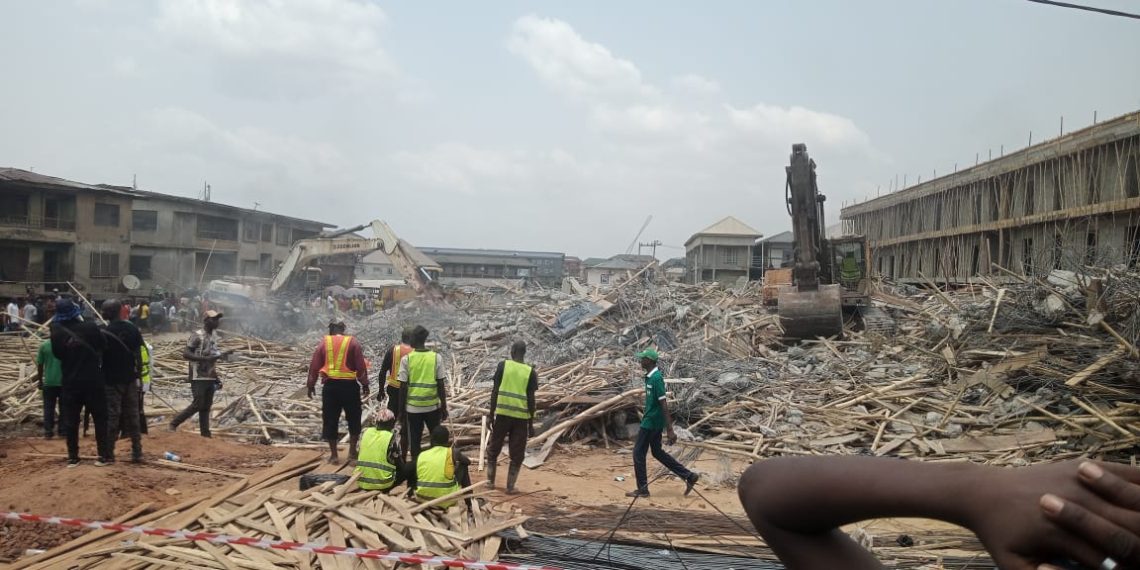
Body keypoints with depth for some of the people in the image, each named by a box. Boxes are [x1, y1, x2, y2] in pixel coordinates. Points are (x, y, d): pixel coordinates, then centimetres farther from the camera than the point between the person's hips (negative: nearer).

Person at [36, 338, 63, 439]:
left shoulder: (44, 345, -2)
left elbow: (40, 365, 0)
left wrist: (40, 381, 10)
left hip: (48, 382, 1)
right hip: (64, 382, 0)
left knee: (48, 408, 7)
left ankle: (48, 432, 4)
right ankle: (62, 431, 10)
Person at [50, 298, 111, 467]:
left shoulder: (57, 331, -7)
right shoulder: (90, 327, -11)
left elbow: (57, 353, 5)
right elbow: (103, 346, 1)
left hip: (70, 381, 1)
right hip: (93, 380, -1)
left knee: (71, 420, 10)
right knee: (100, 418, 7)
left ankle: (72, 457, 13)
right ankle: (103, 455, 6)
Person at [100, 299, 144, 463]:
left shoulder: (104, 332, -11)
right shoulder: (133, 329, 2)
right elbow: (138, 356, 3)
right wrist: (139, 377, 9)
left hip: (111, 380, -4)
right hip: (130, 379, 4)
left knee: (112, 416, 2)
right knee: (132, 415, 8)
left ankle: (109, 453, 5)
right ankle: (137, 452, 8)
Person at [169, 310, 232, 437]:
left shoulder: (214, 335, 11)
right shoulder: (197, 335, -13)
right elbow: (185, 353, -19)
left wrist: (223, 354, 9)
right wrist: (205, 358, -27)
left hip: (210, 377, 7)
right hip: (199, 377, -7)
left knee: (206, 407, 8)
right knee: (197, 405, -8)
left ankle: (205, 434, 12)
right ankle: (173, 424, 8)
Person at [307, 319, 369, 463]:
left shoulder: (324, 343, 3)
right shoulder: (353, 343, 0)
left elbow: (314, 365, 3)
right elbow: (361, 366, -3)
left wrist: (311, 385, 12)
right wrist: (365, 385, 5)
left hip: (330, 385, 1)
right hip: (349, 385, -1)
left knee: (330, 420, 9)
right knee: (353, 419, 14)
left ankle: (334, 454, 10)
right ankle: (352, 451, 14)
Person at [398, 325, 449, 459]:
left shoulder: (406, 359, -7)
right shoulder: (437, 358, -4)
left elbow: (403, 387, -6)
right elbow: (441, 385, -4)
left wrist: (401, 411, 2)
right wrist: (444, 407, 6)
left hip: (412, 407, -1)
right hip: (433, 406, 1)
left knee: (414, 441, 8)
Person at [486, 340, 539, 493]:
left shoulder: (503, 365, -1)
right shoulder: (530, 371, -1)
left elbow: (494, 392, -3)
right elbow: (531, 399, -3)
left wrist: (491, 414, 4)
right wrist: (531, 423, 4)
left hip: (502, 413, 0)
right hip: (521, 416, 0)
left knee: (493, 448, 19)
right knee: (517, 454, 9)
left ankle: (490, 480, 20)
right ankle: (510, 486, 7)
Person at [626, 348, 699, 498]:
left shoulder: (656, 378, -21)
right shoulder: (650, 377, 8)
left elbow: (664, 404, -23)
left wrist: (670, 430, -24)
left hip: (651, 422, -10)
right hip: (653, 421, 10)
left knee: (638, 453, 1)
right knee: (657, 452, 17)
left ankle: (642, 489, 12)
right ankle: (689, 476, 18)